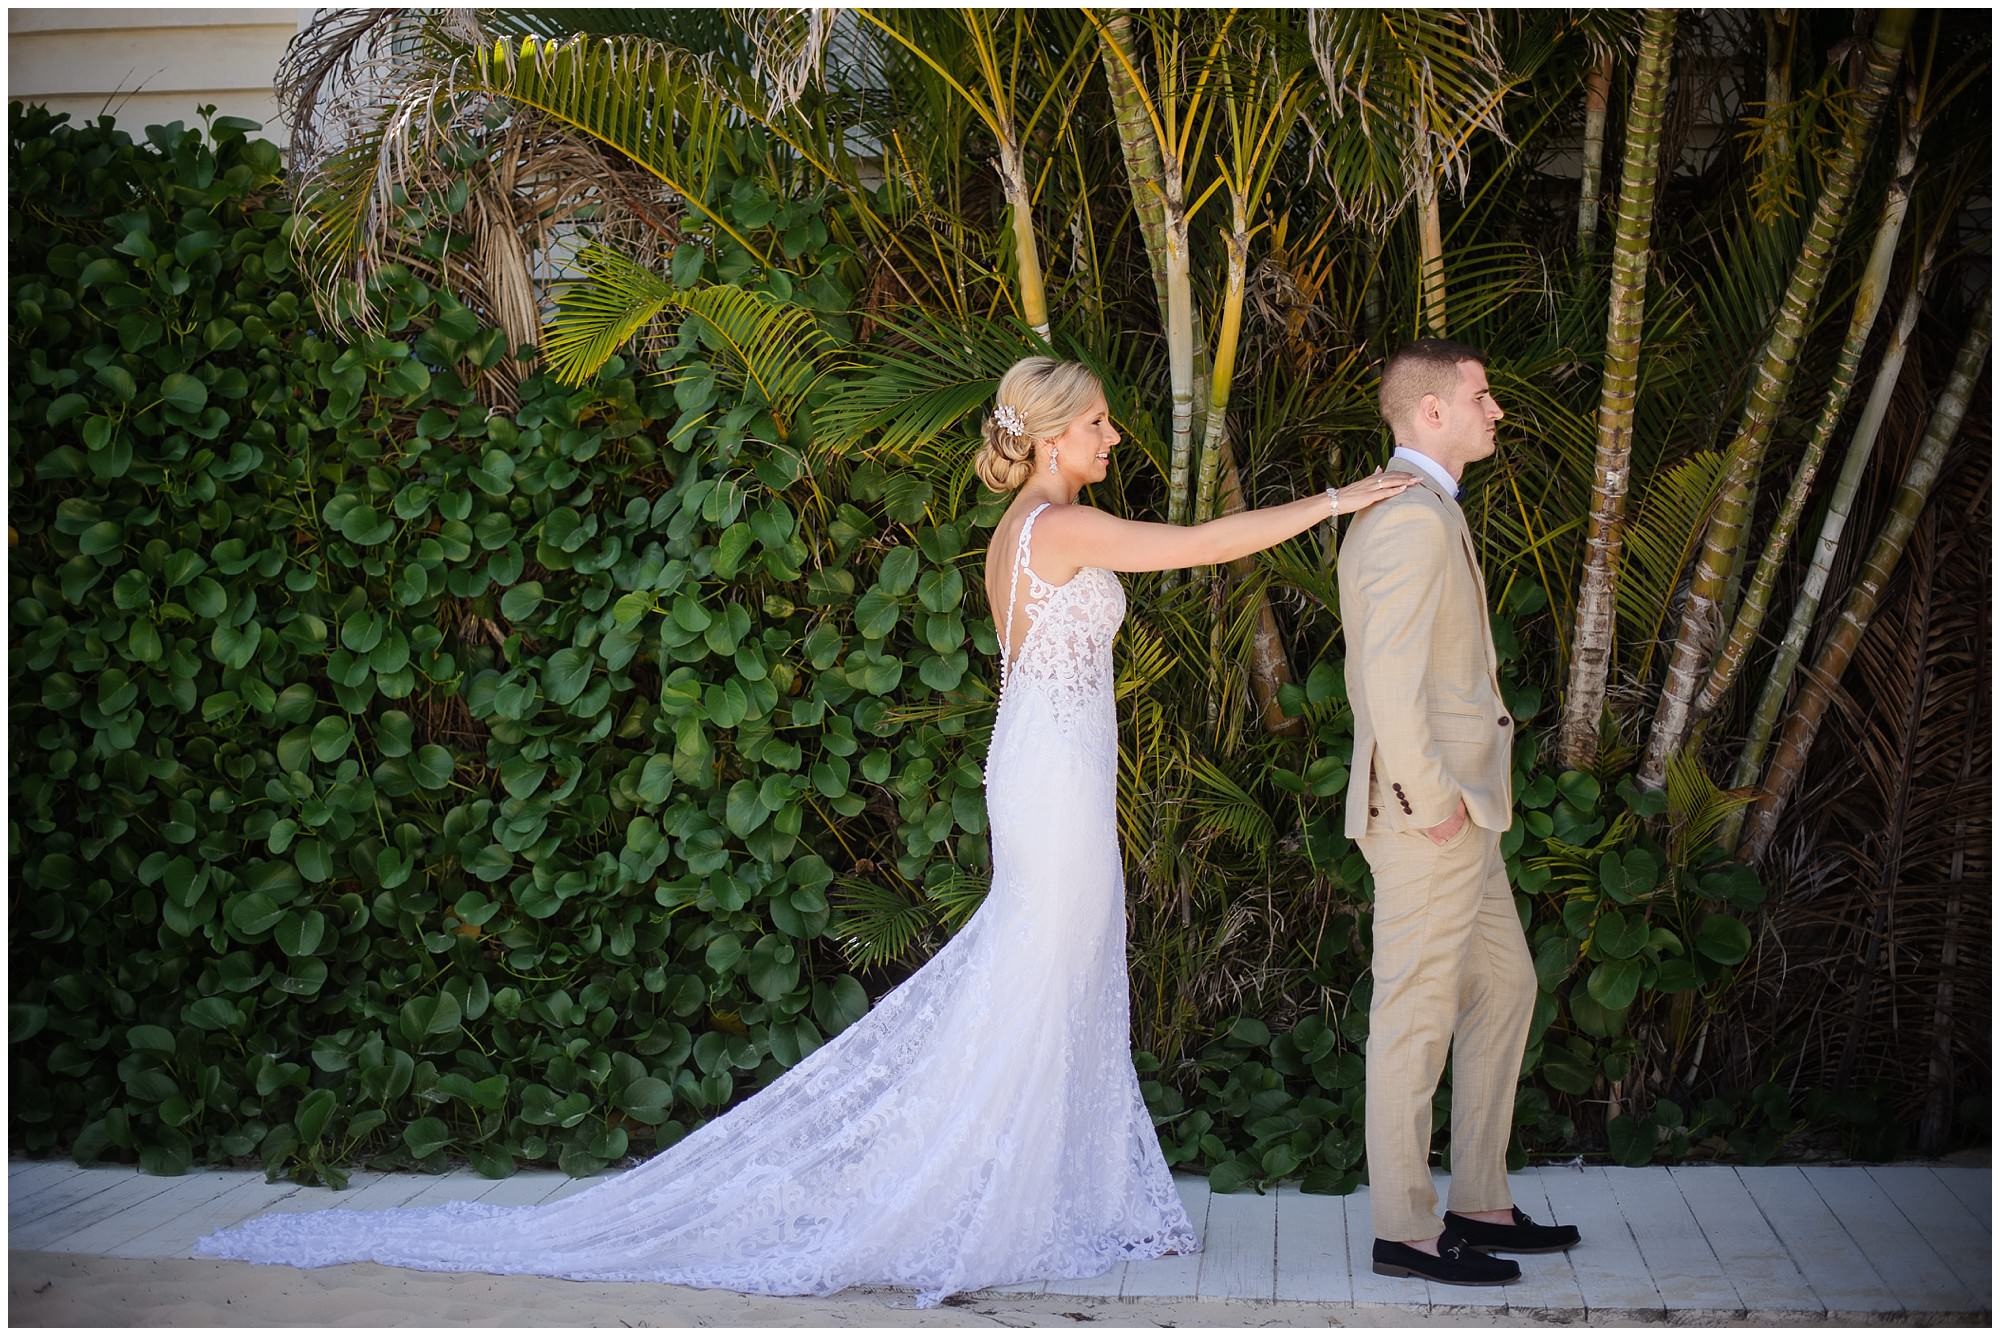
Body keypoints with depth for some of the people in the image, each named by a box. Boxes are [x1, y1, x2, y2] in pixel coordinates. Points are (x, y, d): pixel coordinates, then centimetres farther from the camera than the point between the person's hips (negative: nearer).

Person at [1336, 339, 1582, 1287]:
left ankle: (1478, 1204, 26)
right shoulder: (1412, 515, -18)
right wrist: (1430, 800, -19)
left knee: (1504, 985, 17)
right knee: (1418, 1015, -1)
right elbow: (1390, 675, -27)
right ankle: (1404, 1230, 11)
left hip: (1459, 806, 11)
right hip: (1429, 814, -11)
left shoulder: (1410, 508, 16)